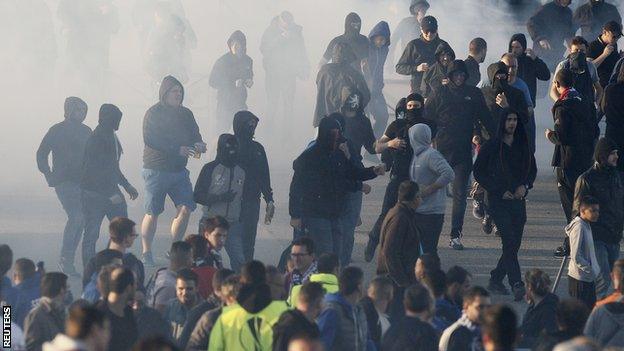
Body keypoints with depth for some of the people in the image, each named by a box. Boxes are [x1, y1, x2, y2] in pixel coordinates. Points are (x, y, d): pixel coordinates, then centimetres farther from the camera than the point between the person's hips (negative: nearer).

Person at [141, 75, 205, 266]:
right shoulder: (153, 114, -7)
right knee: (152, 213, -1)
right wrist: (178, 149, -24)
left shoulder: (186, 114, 12)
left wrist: (198, 144, -11)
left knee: (186, 208, -6)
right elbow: (150, 140, -18)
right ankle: (146, 253, 11)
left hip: (179, 170, 5)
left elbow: (195, 135, 14)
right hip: (156, 169, -5)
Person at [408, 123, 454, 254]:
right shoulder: (417, 155, 13)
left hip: (431, 213, -9)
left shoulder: (431, 155, -15)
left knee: (429, 250, -9)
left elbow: (449, 174, -24)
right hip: (417, 212, 9)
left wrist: (428, 189, -20)